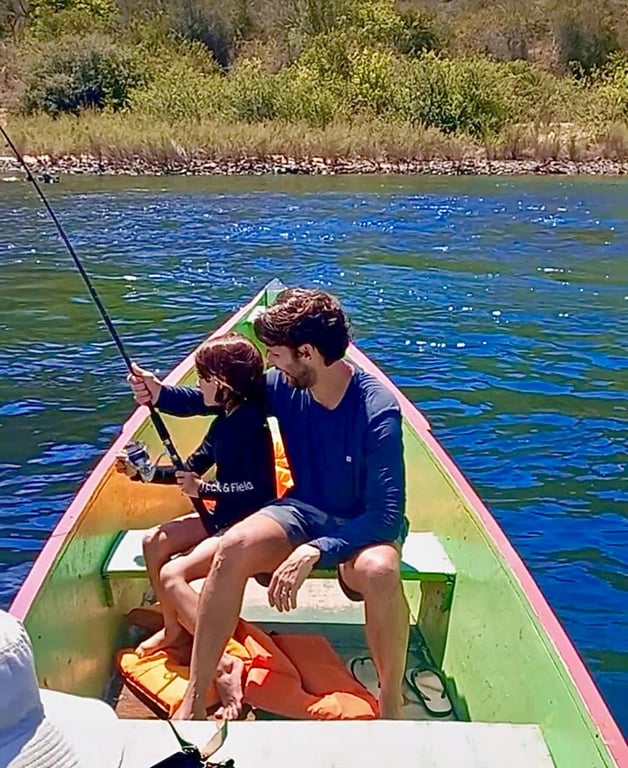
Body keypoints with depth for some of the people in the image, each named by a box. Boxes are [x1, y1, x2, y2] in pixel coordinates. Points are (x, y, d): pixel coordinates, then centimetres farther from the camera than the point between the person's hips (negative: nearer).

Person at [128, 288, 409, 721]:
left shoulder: (377, 410, -25)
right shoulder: (285, 386, -9)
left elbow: (387, 514, -28)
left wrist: (315, 552, -38)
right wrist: (161, 395, -6)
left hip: (363, 526, -4)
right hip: (305, 511, 4)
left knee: (379, 571, -39)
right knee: (234, 547, -26)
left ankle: (392, 705, -13)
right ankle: (194, 702, -15)